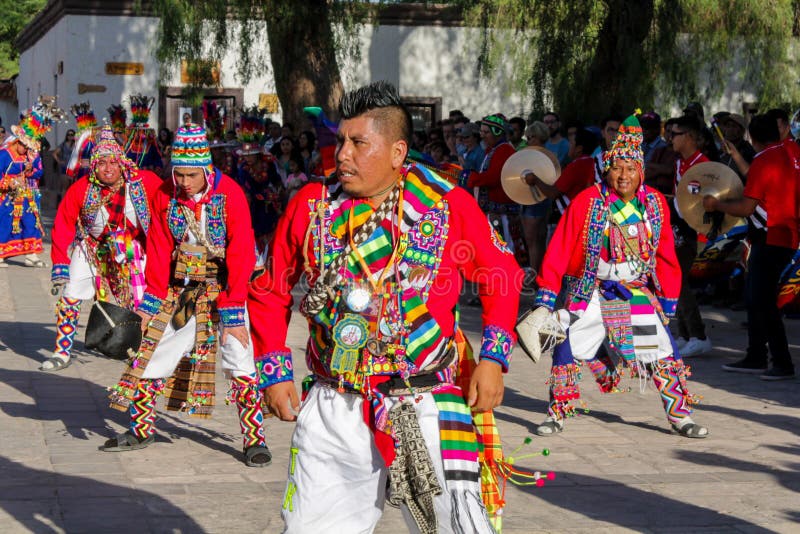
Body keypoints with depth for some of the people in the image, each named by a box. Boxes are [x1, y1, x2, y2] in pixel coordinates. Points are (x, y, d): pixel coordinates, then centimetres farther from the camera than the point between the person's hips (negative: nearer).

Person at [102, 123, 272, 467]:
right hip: (180, 292, 4)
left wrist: (233, 313, -21)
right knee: (150, 355, 6)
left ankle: (254, 440, -1)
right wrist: (151, 303, -2)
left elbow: (241, 256, -17)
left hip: (223, 288, -4)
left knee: (240, 362, -12)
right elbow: (159, 252, 3)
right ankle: (141, 430, 22)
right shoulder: (165, 196, -3)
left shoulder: (230, 194, -16)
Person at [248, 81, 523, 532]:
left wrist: (493, 359, -3)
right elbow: (269, 294, 12)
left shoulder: (448, 205, -5)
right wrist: (275, 373, 4)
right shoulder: (311, 206, 0)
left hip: (425, 408, -2)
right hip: (333, 410, 2)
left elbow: (503, 276, 6)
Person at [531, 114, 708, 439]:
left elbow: (666, 257, 8)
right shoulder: (588, 202, -12)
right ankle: (557, 415, 14)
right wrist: (546, 298, -13)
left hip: (638, 293, 2)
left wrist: (668, 302, 9)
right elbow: (558, 251, -10)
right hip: (589, 292, -2)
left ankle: (680, 415, 12)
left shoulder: (655, 204, -1)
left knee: (663, 353, -3)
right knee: (568, 352, -5)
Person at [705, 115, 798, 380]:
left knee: (762, 300, -7)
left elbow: (746, 207, -16)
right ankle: (755, 358, 19)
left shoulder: (763, 161, -15)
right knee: (754, 295, 15)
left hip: (770, 238, -9)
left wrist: (715, 204, -2)